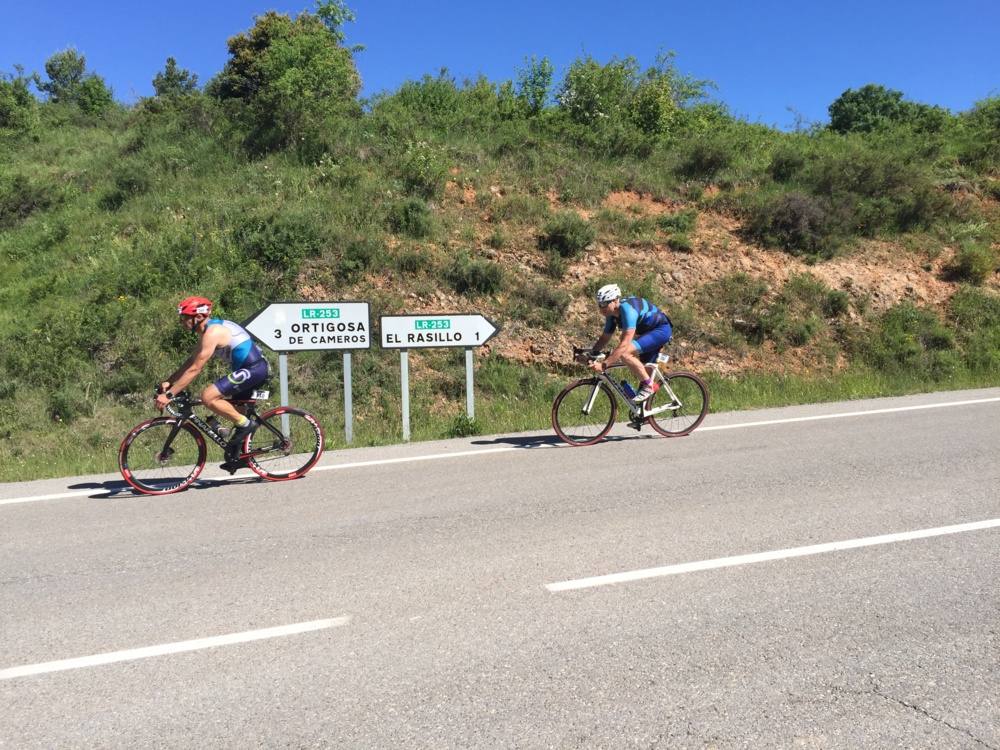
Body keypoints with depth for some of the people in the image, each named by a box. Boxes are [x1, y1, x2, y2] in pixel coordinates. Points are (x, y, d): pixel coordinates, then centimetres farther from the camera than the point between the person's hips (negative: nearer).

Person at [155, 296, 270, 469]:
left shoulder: (212, 333, -17)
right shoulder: (208, 329, 15)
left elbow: (194, 369, -19)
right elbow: (191, 361, 20)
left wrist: (169, 394, -17)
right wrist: (168, 382, 13)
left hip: (253, 369, -11)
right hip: (252, 368, 11)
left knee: (208, 397, -18)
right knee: (235, 410, 20)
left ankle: (245, 423, -6)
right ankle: (236, 456, 28)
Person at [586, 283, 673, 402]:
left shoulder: (628, 309, -31)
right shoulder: (612, 314, -3)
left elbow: (624, 344, -38)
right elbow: (604, 338, 5)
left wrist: (604, 365, -41)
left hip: (661, 329, -10)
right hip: (648, 332, 10)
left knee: (625, 353, -26)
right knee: (642, 370, 13)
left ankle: (649, 385, -13)